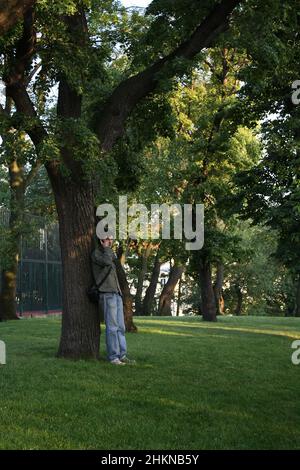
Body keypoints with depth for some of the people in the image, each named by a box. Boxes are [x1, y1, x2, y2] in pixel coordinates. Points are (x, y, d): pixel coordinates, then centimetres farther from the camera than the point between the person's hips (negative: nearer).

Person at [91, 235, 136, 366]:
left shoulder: (111, 254, 22)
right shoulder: (96, 253, -3)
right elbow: (106, 261, -24)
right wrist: (106, 247, -9)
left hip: (116, 294, 8)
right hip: (107, 293, -8)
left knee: (120, 327, 5)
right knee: (112, 327, -9)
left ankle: (122, 355, 7)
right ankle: (113, 357, -6)